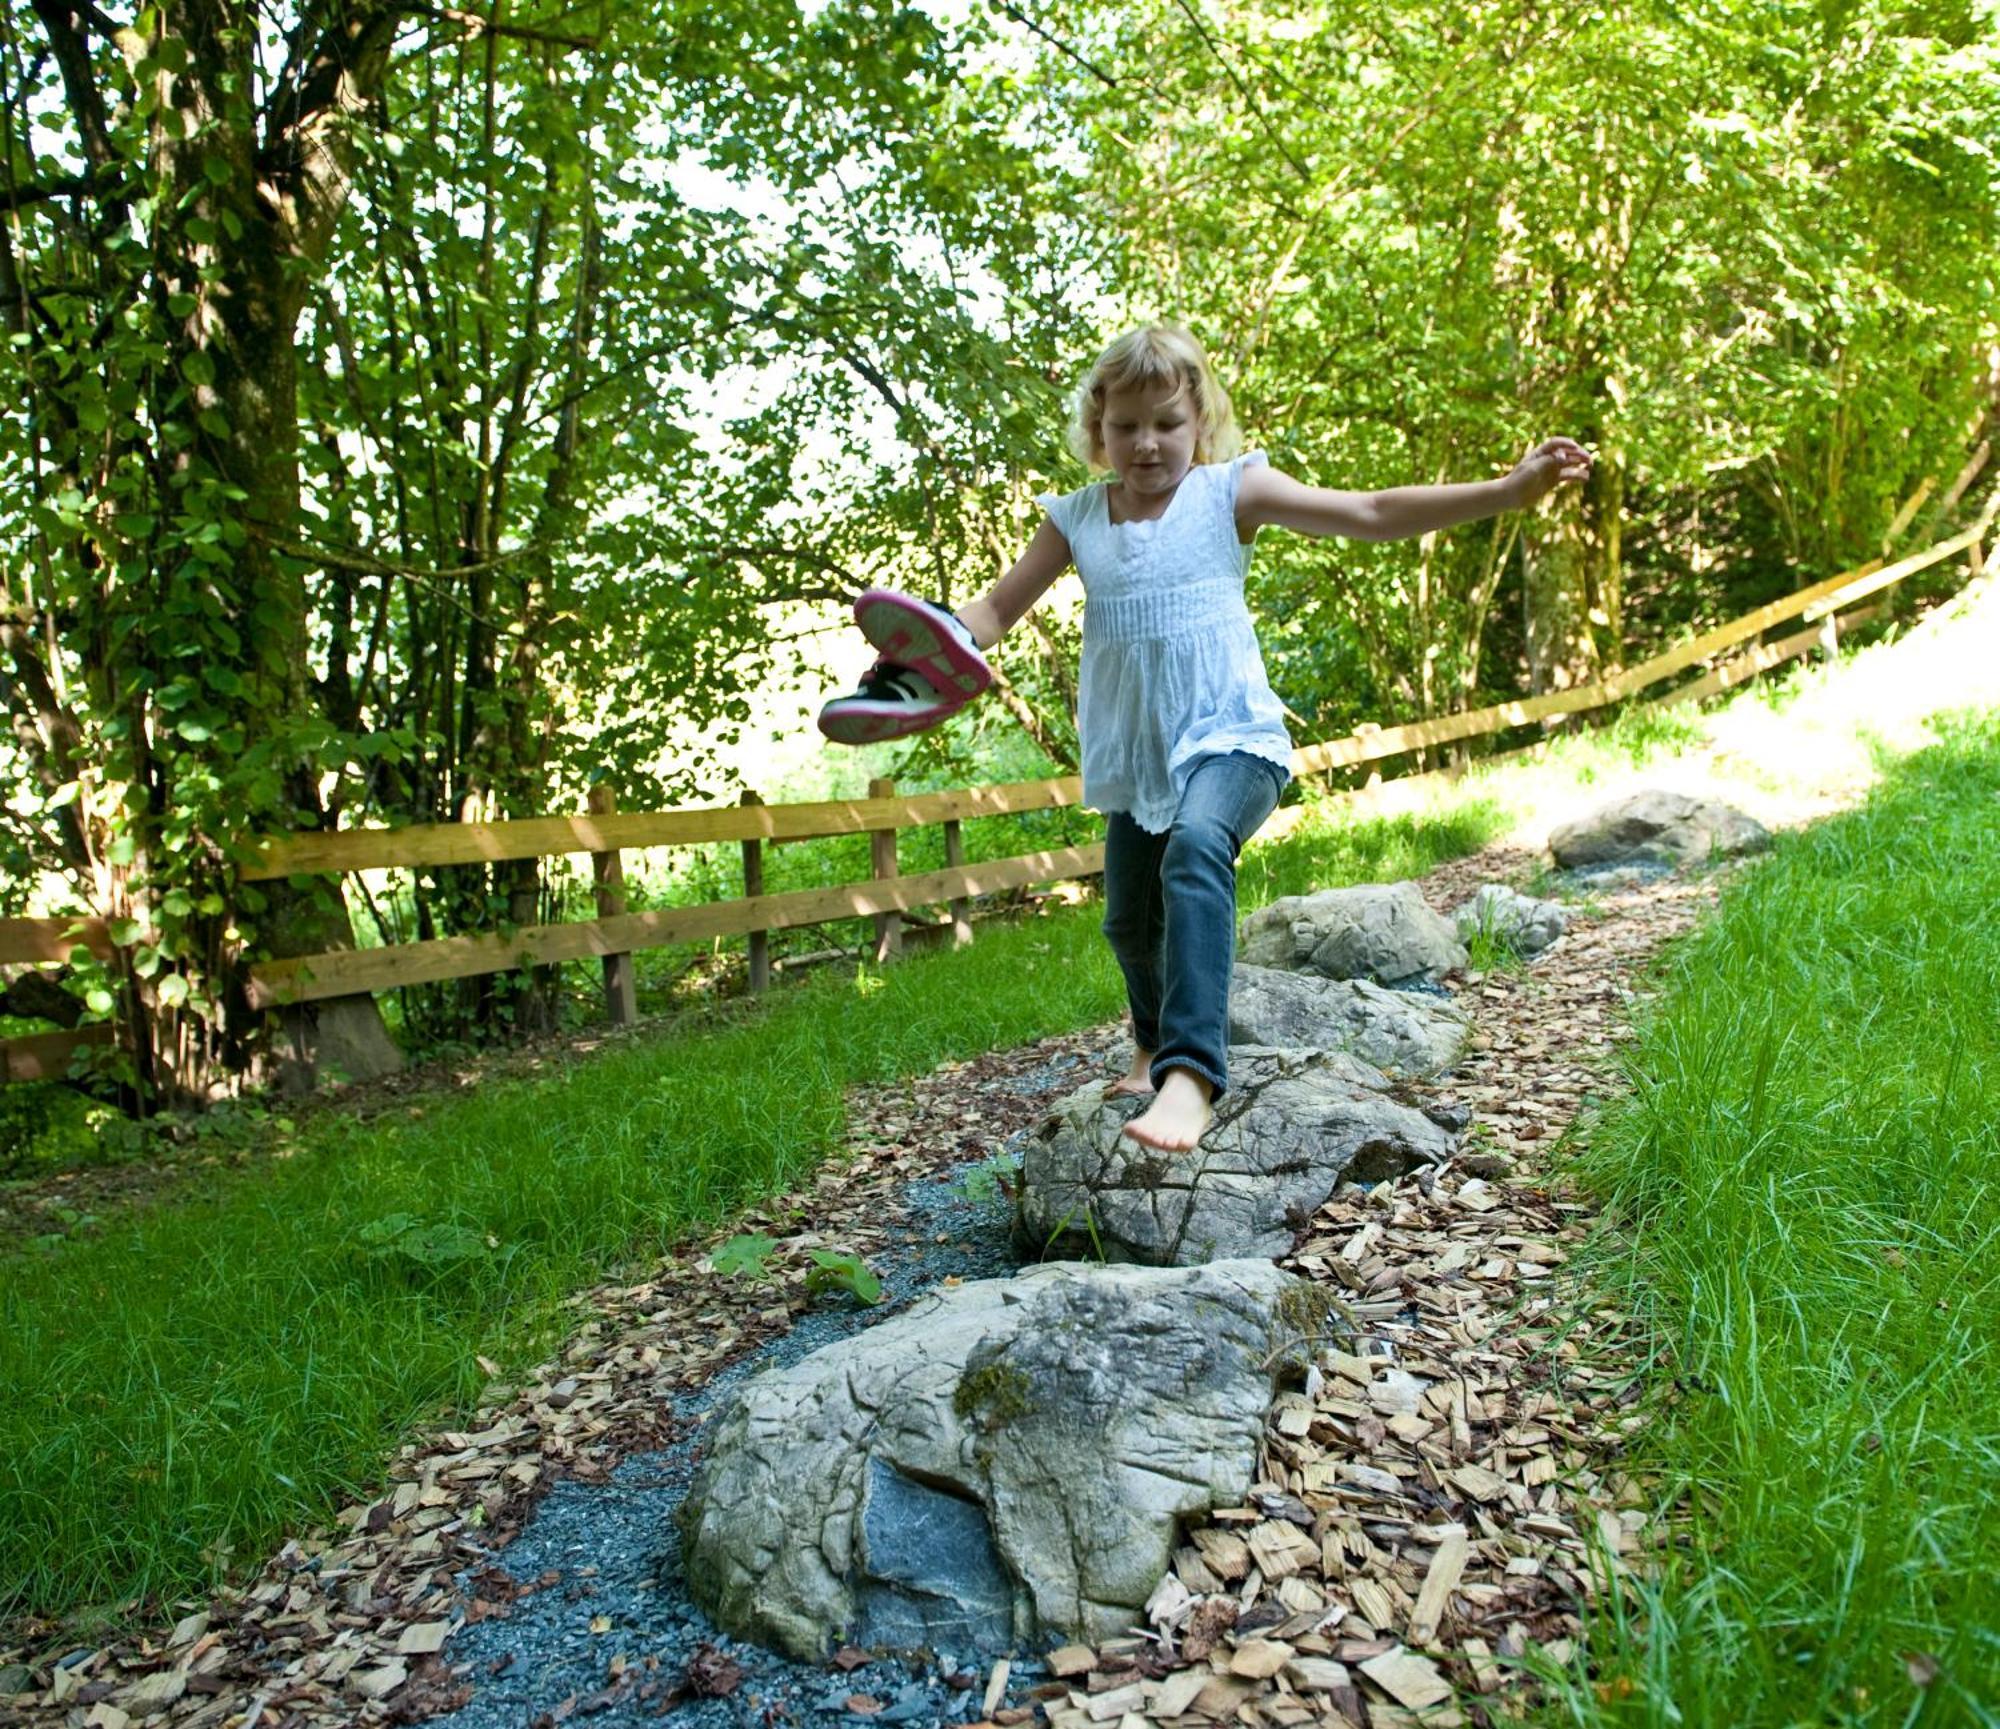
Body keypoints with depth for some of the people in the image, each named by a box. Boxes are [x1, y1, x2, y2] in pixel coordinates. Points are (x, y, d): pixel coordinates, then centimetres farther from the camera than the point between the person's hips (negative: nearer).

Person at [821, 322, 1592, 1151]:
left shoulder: (1232, 491, -1)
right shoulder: (1076, 519, 7)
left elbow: (1374, 514, -4)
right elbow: (998, 608, 8)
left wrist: (1511, 489, -12)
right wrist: (922, 655, -11)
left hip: (1229, 735, -5)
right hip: (1134, 755, 5)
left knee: (1196, 849, -35)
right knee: (1129, 920, 16)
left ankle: (1191, 1072, -41)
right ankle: (1155, 1042, 47)